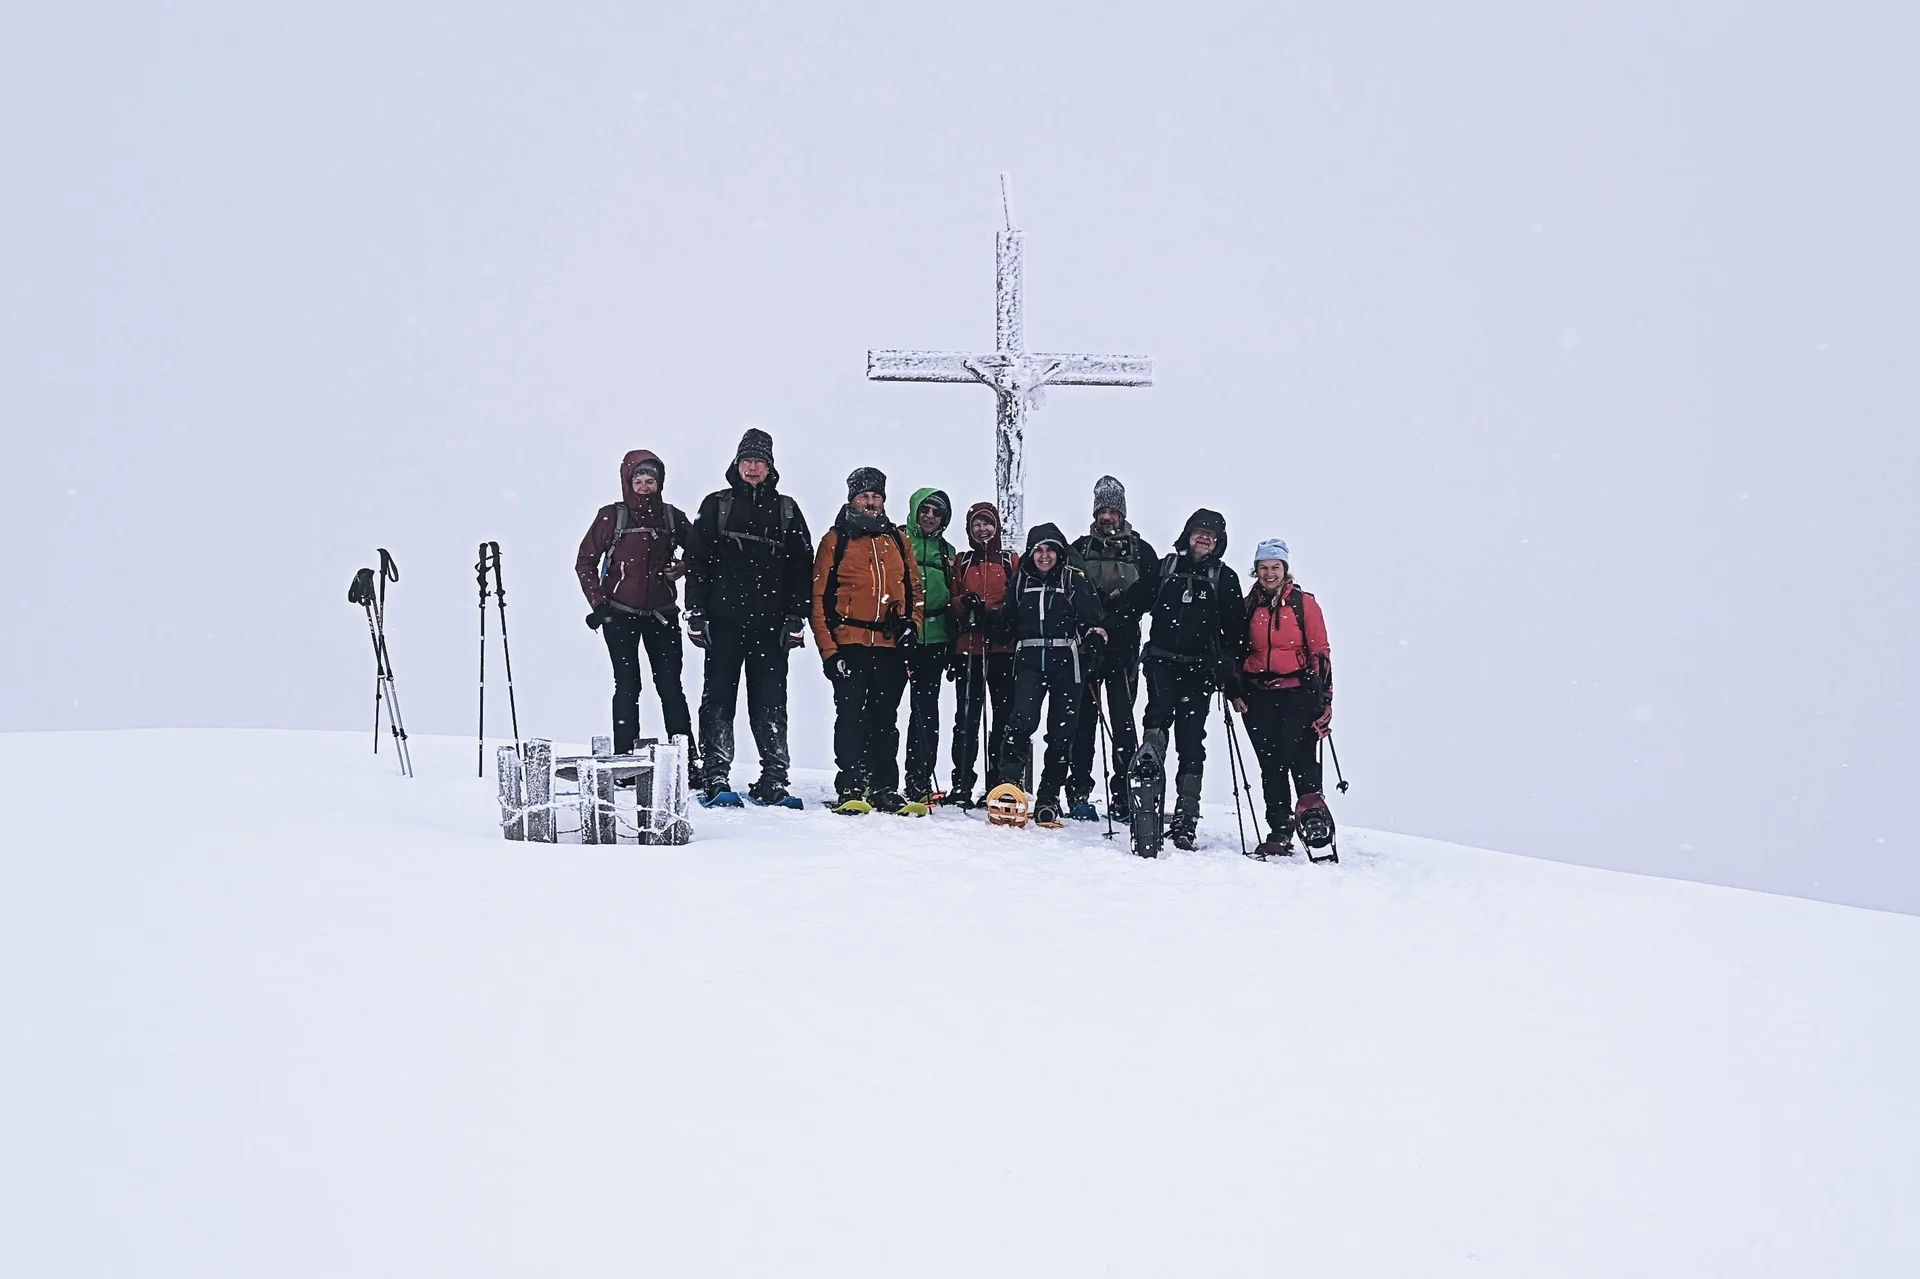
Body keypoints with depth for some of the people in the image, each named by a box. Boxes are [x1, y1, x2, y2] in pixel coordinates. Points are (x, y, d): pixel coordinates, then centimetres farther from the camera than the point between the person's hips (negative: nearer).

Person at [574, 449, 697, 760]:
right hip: (619, 615, -2)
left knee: (670, 685, 0)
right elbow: (585, 562, 1)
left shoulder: (671, 516, 4)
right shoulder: (611, 517, -4)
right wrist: (598, 603, -7)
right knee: (627, 685, -2)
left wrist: (682, 566, 0)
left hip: (661, 614, 2)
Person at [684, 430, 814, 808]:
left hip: (770, 623, 1)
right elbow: (696, 561, 6)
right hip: (724, 620, -1)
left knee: (771, 703, 1)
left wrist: (796, 618, 2)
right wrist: (696, 614, -2)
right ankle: (715, 778, -3)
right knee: (718, 698, -3)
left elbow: (801, 566, 10)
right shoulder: (717, 505, 9)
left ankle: (773, 780, 3)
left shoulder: (786, 510, 12)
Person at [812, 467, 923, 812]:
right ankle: (850, 788, -4)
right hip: (849, 644, -3)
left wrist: (912, 624, 3)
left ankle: (885, 788, 11)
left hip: (891, 646, 3)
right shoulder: (835, 540, 3)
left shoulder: (898, 539, 14)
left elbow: (914, 587, 21)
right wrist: (828, 649, -8)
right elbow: (819, 598, -1)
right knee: (850, 717, -6)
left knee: (885, 720, 7)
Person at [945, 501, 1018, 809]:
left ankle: (999, 783, 2)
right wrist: (965, 603, -10)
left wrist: (1002, 618, -13)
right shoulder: (961, 562, 16)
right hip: (968, 648, 0)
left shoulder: (1012, 562, 12)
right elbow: (950, 603, 11)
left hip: (1003, 648, 0)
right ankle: (961, 784, -3)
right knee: (967, 715, -4)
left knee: (1004, 714, -3)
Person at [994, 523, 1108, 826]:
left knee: (1061, 732, 1)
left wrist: (1094, 642, -10)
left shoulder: (1074, 580, 6)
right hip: (1030, 661, 1)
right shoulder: (1021, 580, 13)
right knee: (1023, 719, -21)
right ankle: (1010, 783, -10)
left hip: (1066, 663, -1)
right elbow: (1006, 619, 26)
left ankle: (1048, 797, 8)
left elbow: (1093, 620, 5)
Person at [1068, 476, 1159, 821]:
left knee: (1122, 720, -3)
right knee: (1084, 716, 1)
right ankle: (1079, 790, 3)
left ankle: (1122, 795, -1)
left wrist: (1114, 610, -11)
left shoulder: (1141, 552, 9)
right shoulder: (1079, 549, 11)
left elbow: (1150, 594, 1)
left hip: (1124, 647, -1)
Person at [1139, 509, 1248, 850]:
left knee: (1191, 742, -3)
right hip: (1161, 662, 1)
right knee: (1159, 716, -27)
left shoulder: (1225, 579, 11)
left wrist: (1232, 676, 5)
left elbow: (1236, 633, 11)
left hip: (1199, 671, -1)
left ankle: (1185, 820, -2)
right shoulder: (1164, 569, 12)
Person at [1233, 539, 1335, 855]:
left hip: (1297, 692, -3)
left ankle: (1313, 813, -5)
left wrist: (1324, 697, -4)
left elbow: (1320, 652, 2)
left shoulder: (1304, 604, 3)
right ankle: (1280, 831, 5)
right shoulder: (1247, 606, 11)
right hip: (1259, 695, 3)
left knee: (1300, 755, -16)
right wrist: (1236, 692, 9)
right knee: (1271, 764, 2)